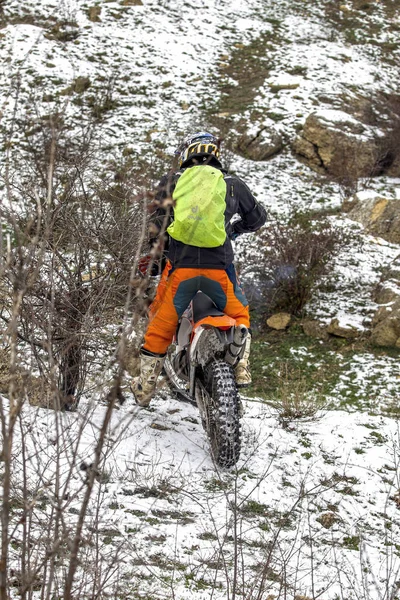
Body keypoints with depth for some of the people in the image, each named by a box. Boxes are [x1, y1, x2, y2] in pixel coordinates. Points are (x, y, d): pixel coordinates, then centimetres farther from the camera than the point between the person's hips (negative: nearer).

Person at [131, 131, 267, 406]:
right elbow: (257, 217, 25)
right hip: (219, 265, 0)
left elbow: (156, 223, 9)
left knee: (161, 322, 15)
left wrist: (153, 250, 24)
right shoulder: (232, 184, 13)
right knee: (239, 313, 25)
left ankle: (145, 386, 18)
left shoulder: (171, 181, 12)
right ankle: (241, 367, 9)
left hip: (180, 264, 0)